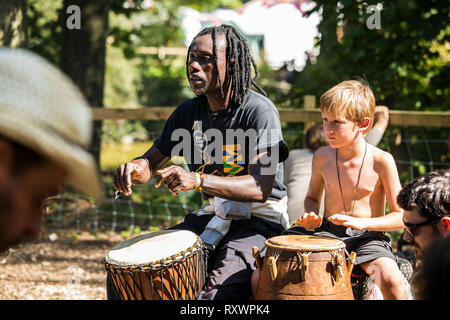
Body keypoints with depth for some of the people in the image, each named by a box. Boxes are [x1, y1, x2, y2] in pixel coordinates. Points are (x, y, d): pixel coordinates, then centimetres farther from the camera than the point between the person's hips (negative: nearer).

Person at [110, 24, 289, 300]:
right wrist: (135, 169, -13)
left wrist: (199, 180, -38)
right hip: (212, 215, 6)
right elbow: (153, 161, 13)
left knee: (217, 294, -34)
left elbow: (261, 188, -24)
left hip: (259, 220, -6)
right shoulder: (189, 112, 5)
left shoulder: (260, 111, -15)